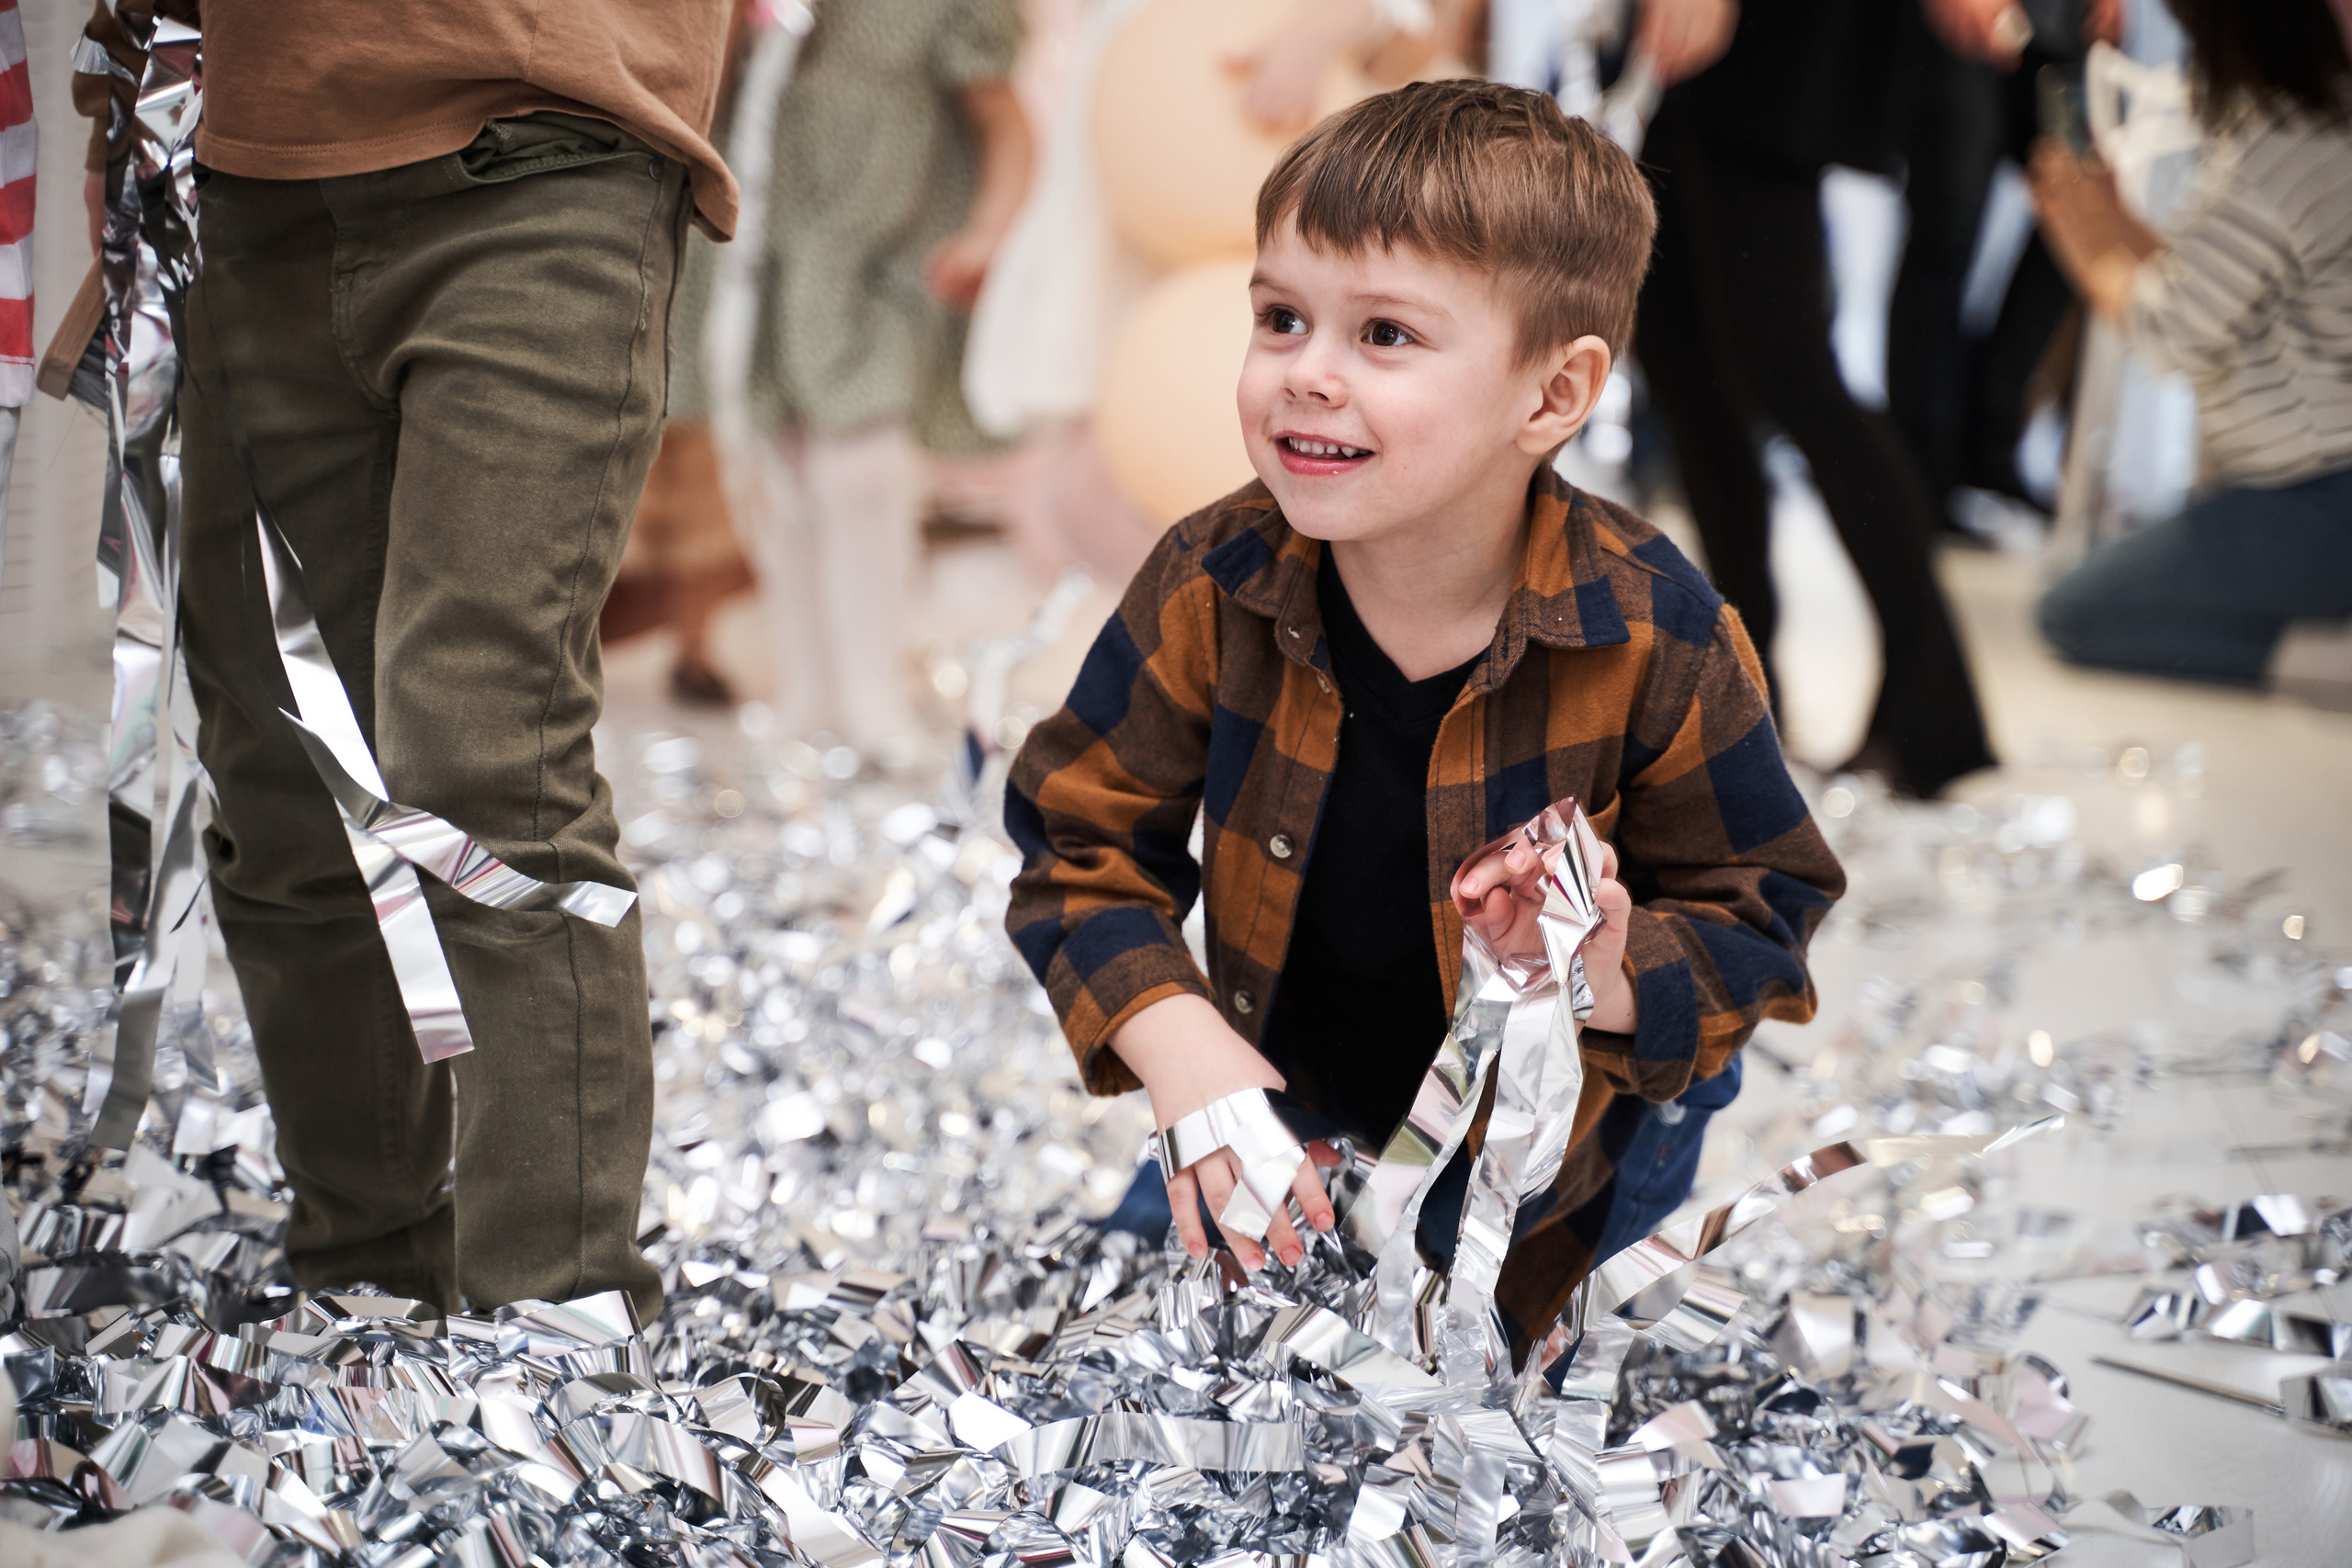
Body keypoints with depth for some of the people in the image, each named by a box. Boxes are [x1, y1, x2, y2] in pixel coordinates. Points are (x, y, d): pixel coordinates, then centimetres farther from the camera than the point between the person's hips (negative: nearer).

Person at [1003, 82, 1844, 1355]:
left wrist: (1623, 982, -36)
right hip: (1274, 1159, 2)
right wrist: (1171, 1037, -26)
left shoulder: (1653, 640, -24)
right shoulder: (1212, 585, -19)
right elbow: (1084, 834, -10)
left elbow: (1758, 917, -14)